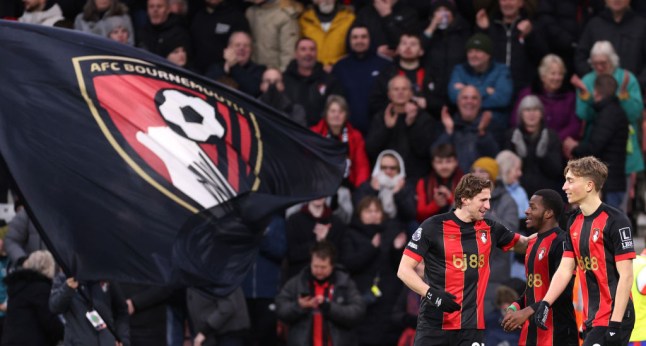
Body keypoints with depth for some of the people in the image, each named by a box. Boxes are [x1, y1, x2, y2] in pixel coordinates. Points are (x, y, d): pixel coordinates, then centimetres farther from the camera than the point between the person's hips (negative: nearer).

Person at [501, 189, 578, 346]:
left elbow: (564, 291, -22)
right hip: (532, 332, 10)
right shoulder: (534, 243, 17)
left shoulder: (561, 243, -14)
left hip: (557, 333, -10)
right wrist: (515, 307, 6)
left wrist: (528, 312, -24)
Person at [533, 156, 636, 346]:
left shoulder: (615, 221, -12)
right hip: (592, 320, 8)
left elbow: (626, 275, -14)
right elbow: (565, 270, 14)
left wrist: (616, 323, -19)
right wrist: (545, 303, 1)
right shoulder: (574, 222, 12)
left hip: (613, 317, -8)